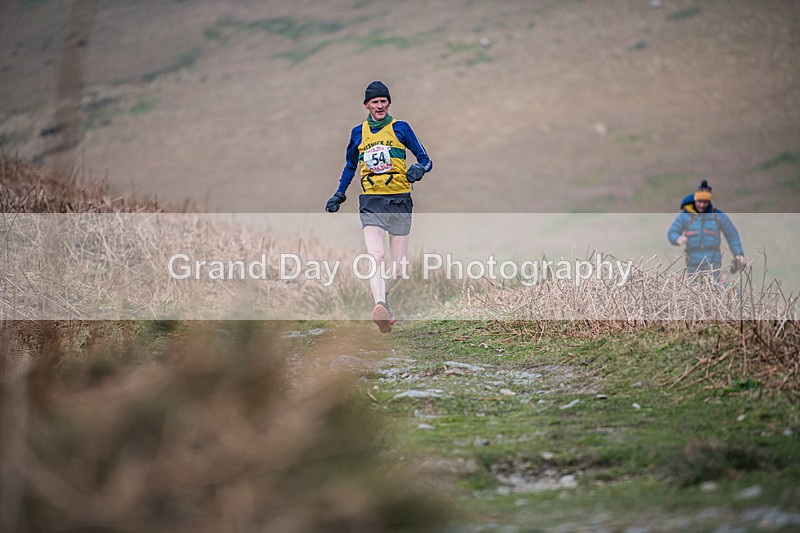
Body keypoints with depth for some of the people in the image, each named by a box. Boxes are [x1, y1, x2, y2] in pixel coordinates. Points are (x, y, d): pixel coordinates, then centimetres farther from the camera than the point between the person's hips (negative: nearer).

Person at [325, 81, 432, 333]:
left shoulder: (400, 128, 4)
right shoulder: (358, 133, 11)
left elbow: (425, 159, 6)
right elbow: (350, 166, 27)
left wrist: (419, 169, -16)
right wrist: (339, 194, 20)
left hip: (399, 201, 0)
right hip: (371, 202, 0)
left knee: (397, 269, 2)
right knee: (376, 255, -25)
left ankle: (380, 294, 31)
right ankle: (380, 307, -39)